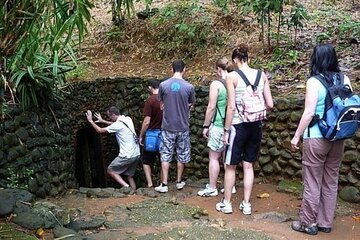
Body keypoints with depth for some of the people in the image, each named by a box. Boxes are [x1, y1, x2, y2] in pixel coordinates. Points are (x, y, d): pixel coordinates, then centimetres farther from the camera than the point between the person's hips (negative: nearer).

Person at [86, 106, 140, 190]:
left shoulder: (118, 124, -15)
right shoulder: (128, 119, 8)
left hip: (127, 156, -8)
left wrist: (91, 121, 6)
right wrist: (102, 121, 31)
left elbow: (100, 130, -6)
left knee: (110, 170, 8)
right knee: (130, 176, 18)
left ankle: (126, 186, -5)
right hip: (136, 154, 8)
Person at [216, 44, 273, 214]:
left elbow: (231, 106, -14)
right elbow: (270, 104, 1)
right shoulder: (262, 75, 2)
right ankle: (246, 204, 20)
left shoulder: (232, 77, -10)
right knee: (248, 166, 15)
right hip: (256, 126, 4)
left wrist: (226, 130, -6)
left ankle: (226, 203, 21)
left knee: (230, 166, 11)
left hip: (238, 126, -4)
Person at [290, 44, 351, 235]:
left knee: (312, 183, 5)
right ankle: (325, 223, 24)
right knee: (331, 181, 14)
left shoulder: (314, 81, -12)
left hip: (316, 138, -5)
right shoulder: (344, 80, 3)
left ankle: (308, 223, 16)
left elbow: (309, 112, -16)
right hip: (338, 138, 5)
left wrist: (297, 136, -7)